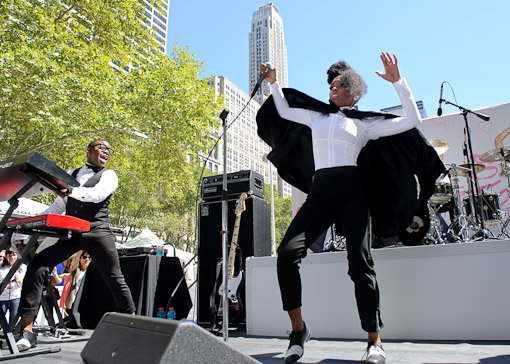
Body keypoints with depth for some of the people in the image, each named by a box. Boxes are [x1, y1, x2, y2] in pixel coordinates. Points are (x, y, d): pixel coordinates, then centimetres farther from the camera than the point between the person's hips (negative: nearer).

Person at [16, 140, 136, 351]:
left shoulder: (109, 175, 7)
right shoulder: (71, 174, 21)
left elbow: (98, 194, -15)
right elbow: (58, 206, 23)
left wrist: (71, 191, -31)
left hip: (97, 232, -4)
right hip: (69, 232, 4)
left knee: (115, 279, 1)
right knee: (36, 266, -12)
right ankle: (27, 331, -7)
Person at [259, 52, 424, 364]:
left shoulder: (365, 123, 13)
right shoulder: (317, 116, 25)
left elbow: (412, 121, 8)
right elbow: (285, 111, 37)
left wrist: (398, 81, 5)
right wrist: (274, 83, 31)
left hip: (351, 192, -2)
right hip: (320, 192, 3)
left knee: (360, 262, -10)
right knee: (287, 253, -16)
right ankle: (299, 329, -2)